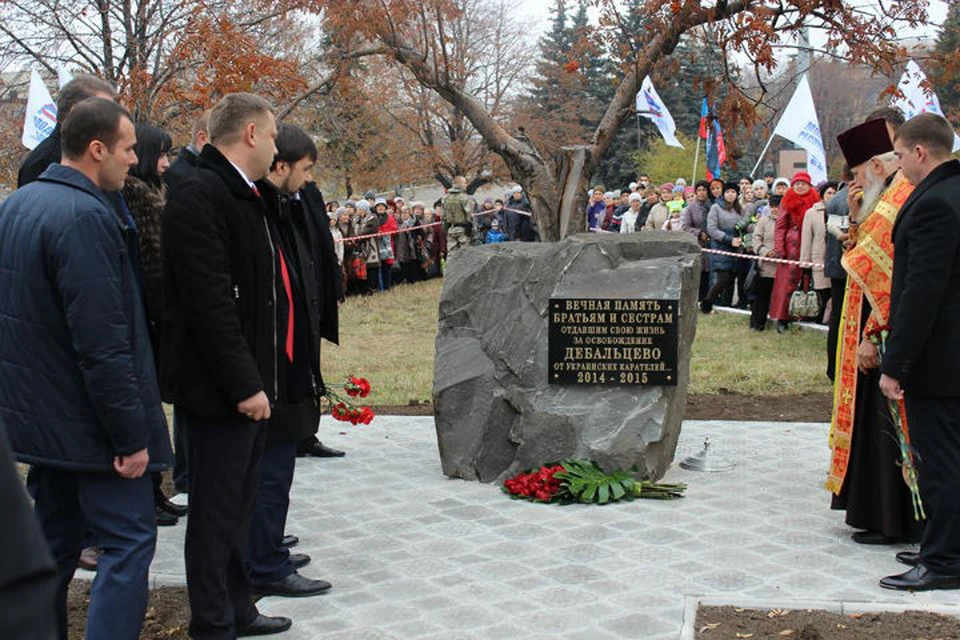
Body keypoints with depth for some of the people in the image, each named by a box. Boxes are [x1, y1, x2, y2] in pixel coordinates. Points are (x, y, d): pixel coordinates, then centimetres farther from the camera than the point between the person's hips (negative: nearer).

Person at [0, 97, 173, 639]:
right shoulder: (84, 216, -21)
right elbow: (102, 343, -24)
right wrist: (131, 435, -19)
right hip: (88, 421, -10)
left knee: (56, 541, 18)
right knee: (130, 541, -4)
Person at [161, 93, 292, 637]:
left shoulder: (244, 197, 14)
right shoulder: (200, 198, -18)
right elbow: (210, 303, -23)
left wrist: (261, 378, 16)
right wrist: (244, 384, -21)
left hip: (250, 383, 10)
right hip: (220, 389, -10)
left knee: (238, 506, 18)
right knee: (218, 511, 1)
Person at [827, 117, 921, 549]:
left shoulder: (903, 197, -17)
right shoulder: (890, 196, 15)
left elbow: (891, 274, -23)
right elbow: (872, 257, 21)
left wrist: (872, 335, -22)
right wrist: (857, 218, 7)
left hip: (889, 335, -10)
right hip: (885, 333, 10)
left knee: (887, 427, -4)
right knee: (878, 424, 15)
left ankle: (892, 522, 4)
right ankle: (882, 513, 23)